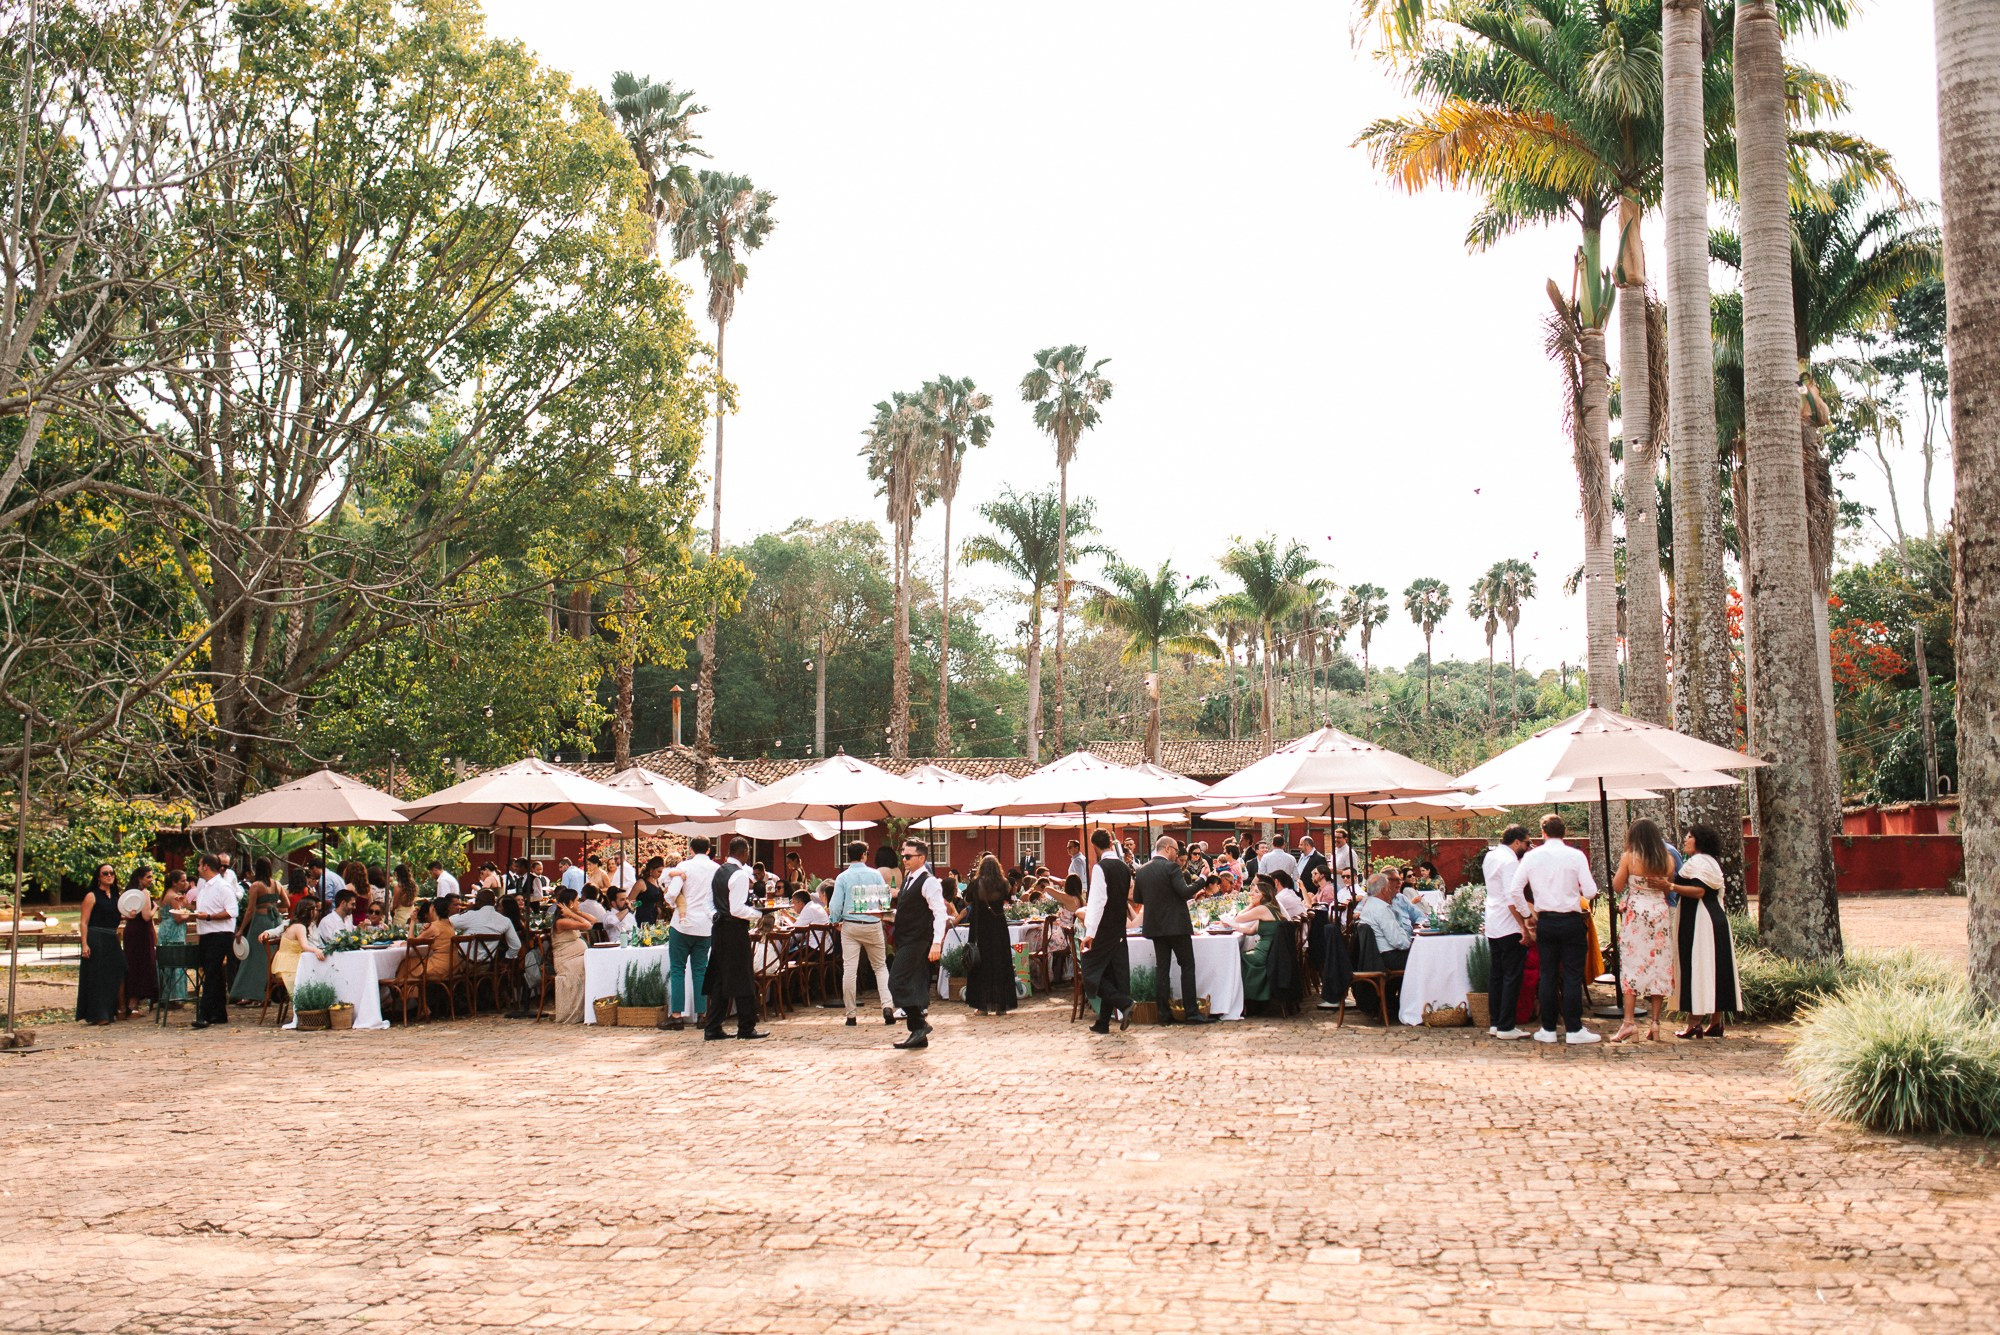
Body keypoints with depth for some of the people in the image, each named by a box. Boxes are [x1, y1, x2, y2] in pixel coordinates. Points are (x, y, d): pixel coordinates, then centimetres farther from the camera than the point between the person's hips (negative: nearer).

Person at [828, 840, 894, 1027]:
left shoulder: (842, 878, -3)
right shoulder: (875, 874, -1)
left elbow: (836, 905, -5)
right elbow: (886, 899, 0)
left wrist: (836, 921, 13)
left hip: (850, 926, -1)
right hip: (873, 925, 1)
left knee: (849, 970, 2)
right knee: (880, 966, 12)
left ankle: (851, 1015, 4)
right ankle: (887, 1006, -5)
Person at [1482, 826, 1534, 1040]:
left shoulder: (1491, 856, 13)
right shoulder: (1509, 860, -15)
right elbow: (1513, 896, -22)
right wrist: (1525, 926, -21)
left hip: (1492, 926, 9)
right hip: (1509, 926, -9)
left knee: (1497, 974, 13)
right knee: (1512, 976, -5)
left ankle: (1495, 1023, 16)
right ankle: (1506, 1026, -4)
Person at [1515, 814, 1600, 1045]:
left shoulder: (1531, 857, 0)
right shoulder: (1576, 856, -7)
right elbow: (1590, 892, -11)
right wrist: (1579, 890, 11)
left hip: (1545, 921, 2)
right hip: (1571, 921, -2)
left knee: (1548, 976, 8)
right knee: (1572, 976, 2)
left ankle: (1548, 1029, 11)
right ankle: (1573, 1029, 3)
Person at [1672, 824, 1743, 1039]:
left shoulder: (1698, 862, -11)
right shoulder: (1711, 862, 21)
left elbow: (1698, 891, -22)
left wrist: (1671, 886, -30)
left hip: (1699, 923, -10)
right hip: (1714, 919, 10)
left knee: (1696, 969, -10)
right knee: (1715, 970, 8)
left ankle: (1694, 1023, -12)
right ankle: (1715, 1022, 11)